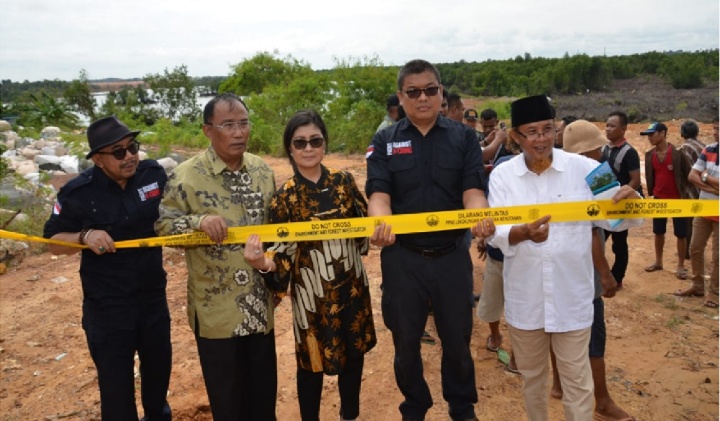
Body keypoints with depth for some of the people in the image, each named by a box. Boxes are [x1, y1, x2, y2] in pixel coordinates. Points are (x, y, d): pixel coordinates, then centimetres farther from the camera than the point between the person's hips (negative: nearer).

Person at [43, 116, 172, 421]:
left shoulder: (154, 174, -10)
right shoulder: (78, 193, -15)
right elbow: (53, 243, -5)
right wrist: (85, 236, -26)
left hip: (153, 296, 4)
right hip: (106, 306, -3)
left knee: (159, 365, 23)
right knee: (115, 381, 9)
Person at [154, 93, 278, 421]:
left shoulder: (262, 170, 3)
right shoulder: (186, 176, -13)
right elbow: (163, 225, -9)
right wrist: (199, 221, -27)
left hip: (259, 301, 5)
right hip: (217, 305, -4)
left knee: (264, 380, 20)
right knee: (226, 388, 12)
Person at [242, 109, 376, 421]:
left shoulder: (344, 181, -1)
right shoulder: (284, 197, -10)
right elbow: (284, 254, -14)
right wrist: (263, 262, -32)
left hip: (351, 285, 4)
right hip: (311, 291, -3)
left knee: (354, 352, 18)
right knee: (312, 363, 10)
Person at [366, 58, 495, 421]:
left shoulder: (463, 137, 1)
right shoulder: (385, 142, 0)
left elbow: (473, 190, -9)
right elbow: (378, 193, -11)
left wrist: (480, 218, -32)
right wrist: (381, 224, -34)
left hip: (452, 254, 0)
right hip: (401, 256, 0)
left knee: (457, 339, 15)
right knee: (405, 341, 14)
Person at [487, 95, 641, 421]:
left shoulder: (584, 168, -6)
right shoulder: (502, 175, -5)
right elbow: (496, 233, -13)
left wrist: (630, 202, -24)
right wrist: (523, 233, -35)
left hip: (572, 294, -1)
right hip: (524, 295, 1)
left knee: (576, 378, 10)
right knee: (531, 373, 21)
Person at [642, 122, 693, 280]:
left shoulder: (678, 153, -14)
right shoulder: (649, 155, 1)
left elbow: (689, 174, -7)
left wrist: (685, 193, -4)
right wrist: (651, 192, 7)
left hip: (677, 199, -4)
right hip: (659, 199, 5)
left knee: (681, 234, 2)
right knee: (658, 232, 13)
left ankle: (681, 266, 13)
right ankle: (658, 262, 27)